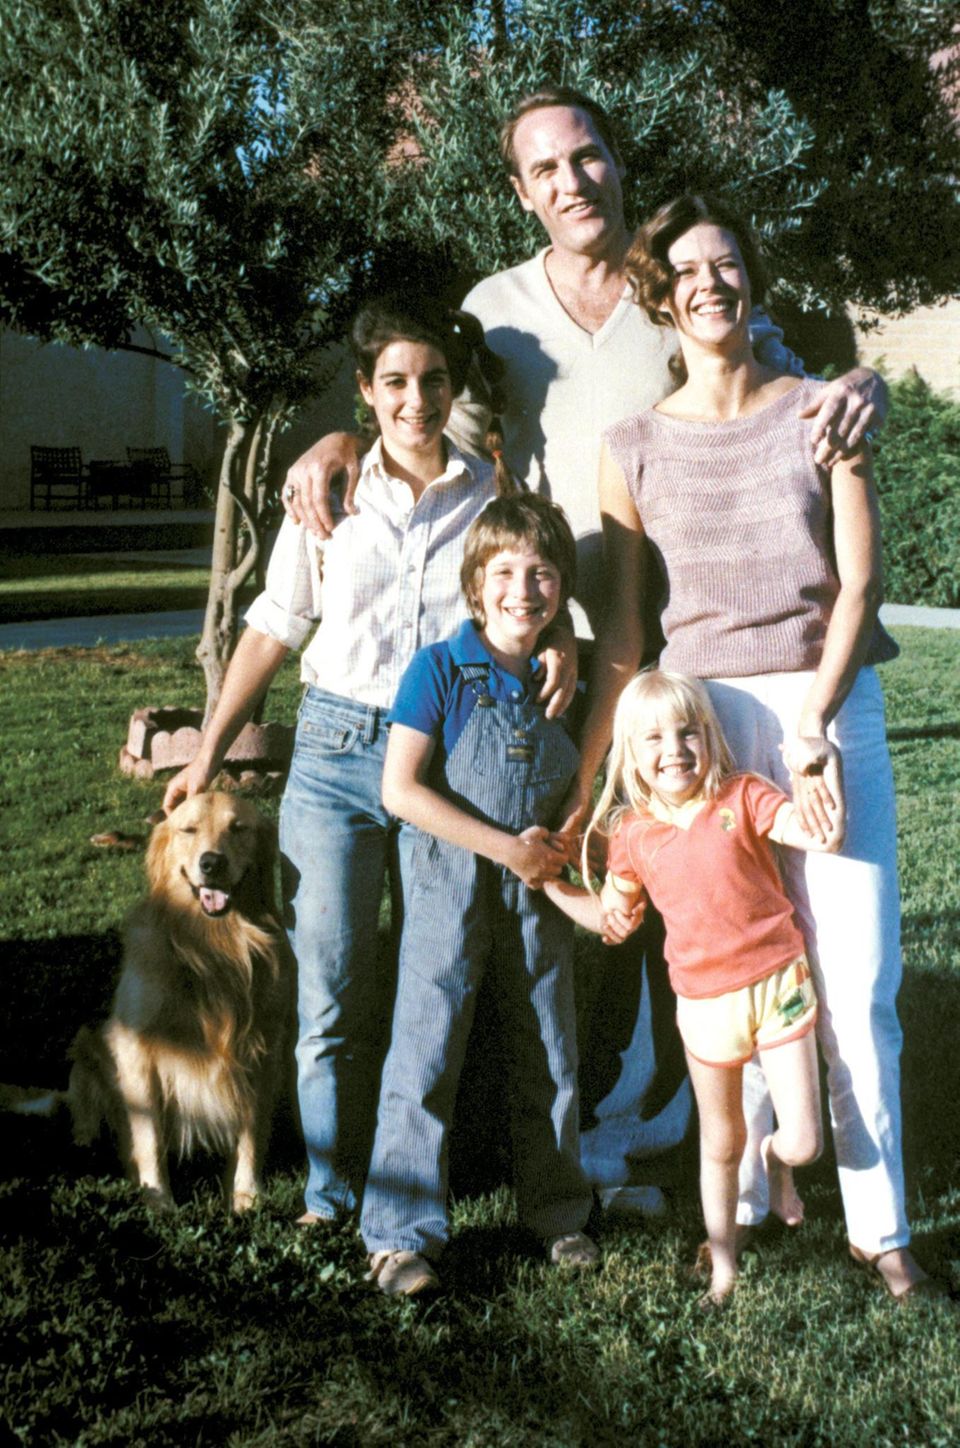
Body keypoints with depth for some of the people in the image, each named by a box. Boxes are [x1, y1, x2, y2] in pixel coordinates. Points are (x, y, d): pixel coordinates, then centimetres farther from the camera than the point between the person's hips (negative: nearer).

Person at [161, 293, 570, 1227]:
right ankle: (333, 1185, 14)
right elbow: (274, 625, 9)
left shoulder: (494, 493, 4)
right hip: (336, 750, 0)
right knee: (330, 983, -1)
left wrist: (554, 639, -9)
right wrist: (208, 753, 9)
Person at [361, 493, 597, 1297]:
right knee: (426, 1056, -1)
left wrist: (558, 844, -7)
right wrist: (504, 846, -19)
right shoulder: (440, 671, -10)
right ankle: (402, 1232, 10)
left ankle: (556, 1210, 31)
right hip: (453, 889, -4)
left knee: (550, 1057, 13)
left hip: (539, 894, 5)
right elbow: (401, 788, -16)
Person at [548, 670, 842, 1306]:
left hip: (778, 985, -2)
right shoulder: (633, 835, 1)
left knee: (804, 1142, -3)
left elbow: (818, 832, -16)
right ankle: (723, 1266, 32)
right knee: (721, 1146, 13)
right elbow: (612, 917, 11)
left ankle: (777, 1158, 34)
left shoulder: (742, 797, -7)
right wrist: (550, 884, 4)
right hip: (706, 1003, 2)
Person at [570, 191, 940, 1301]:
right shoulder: (635, 447, 7)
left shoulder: (821, 412, 6)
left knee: (857, 984, -1)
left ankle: (878, 1225, 13)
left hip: (832, 706, 0)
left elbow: (858, 581, -1)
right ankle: (739, 1208, 19)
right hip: (705, 720, 0)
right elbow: (622, 634, 7)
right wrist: (584, 784, 5)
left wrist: (815, 728, -11)